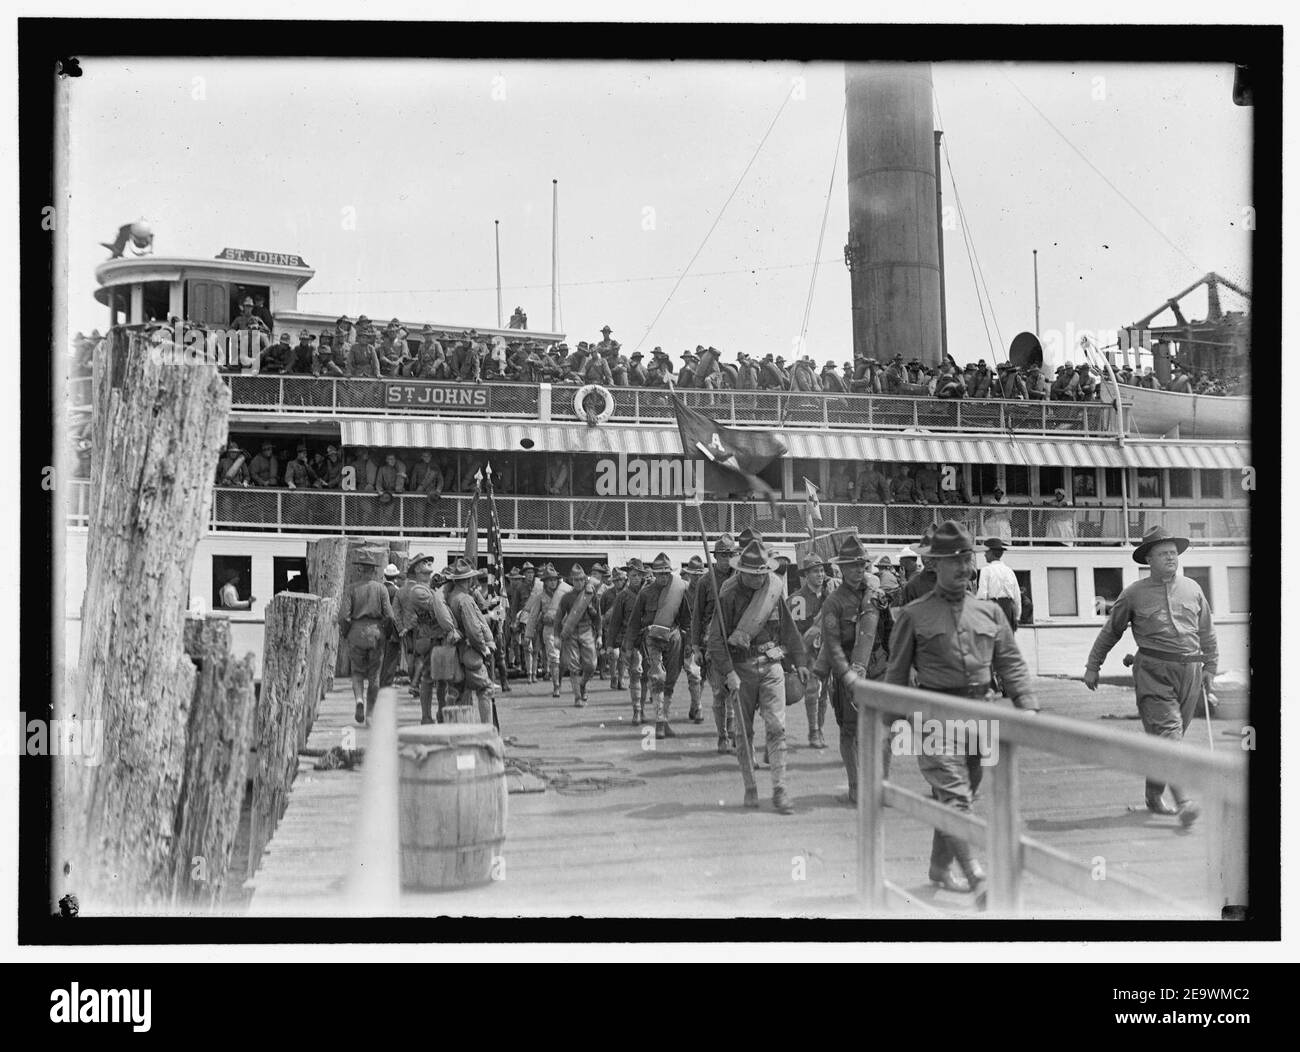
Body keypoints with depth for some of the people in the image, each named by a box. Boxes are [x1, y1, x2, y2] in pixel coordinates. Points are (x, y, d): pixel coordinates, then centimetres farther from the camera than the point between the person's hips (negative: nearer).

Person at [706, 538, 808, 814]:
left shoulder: (774, 591, 3)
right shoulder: (728, 595, -9)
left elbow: (789, 629, 16)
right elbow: (716, 639, -12)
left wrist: (799, 662, 17)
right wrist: (728, 673, -20)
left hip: (771, 666, 2)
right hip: (741, 668, -2)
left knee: (776, 726, -6)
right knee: (744, 732, 5)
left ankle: (779, 789, -3)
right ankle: (750, 789, 16)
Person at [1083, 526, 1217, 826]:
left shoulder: (1193, 589, 12)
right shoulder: (1134, 594, 2)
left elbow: (1207, 633, 20)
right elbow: (1110, 631, 11)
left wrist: (1210, 668, 16)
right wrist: (1093, 666, 12)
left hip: (1190, 669, 4)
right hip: (1153, 670, -4)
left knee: (1168, 735, 10)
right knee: (1167, 730, -16)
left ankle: (1154, 795, 25)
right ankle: (1183, 801, -24)